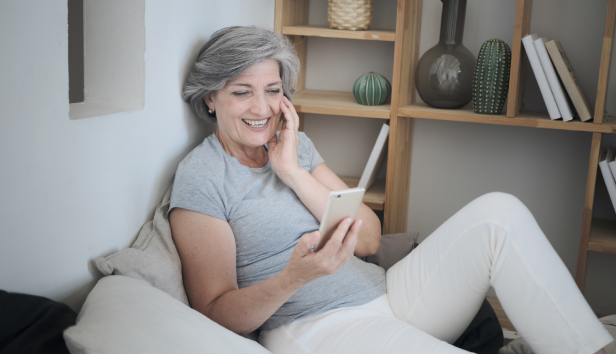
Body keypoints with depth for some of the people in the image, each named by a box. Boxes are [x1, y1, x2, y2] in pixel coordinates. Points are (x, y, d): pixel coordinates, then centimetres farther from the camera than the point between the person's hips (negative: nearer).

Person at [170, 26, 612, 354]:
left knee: (499, 213, -13)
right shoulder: (201, 176, -4)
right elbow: (215, 314, -8)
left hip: (386, 295, 7)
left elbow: (369, 239, 5)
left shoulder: (293, 144, 15)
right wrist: (294, 278, -26)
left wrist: (294, 172, -4)